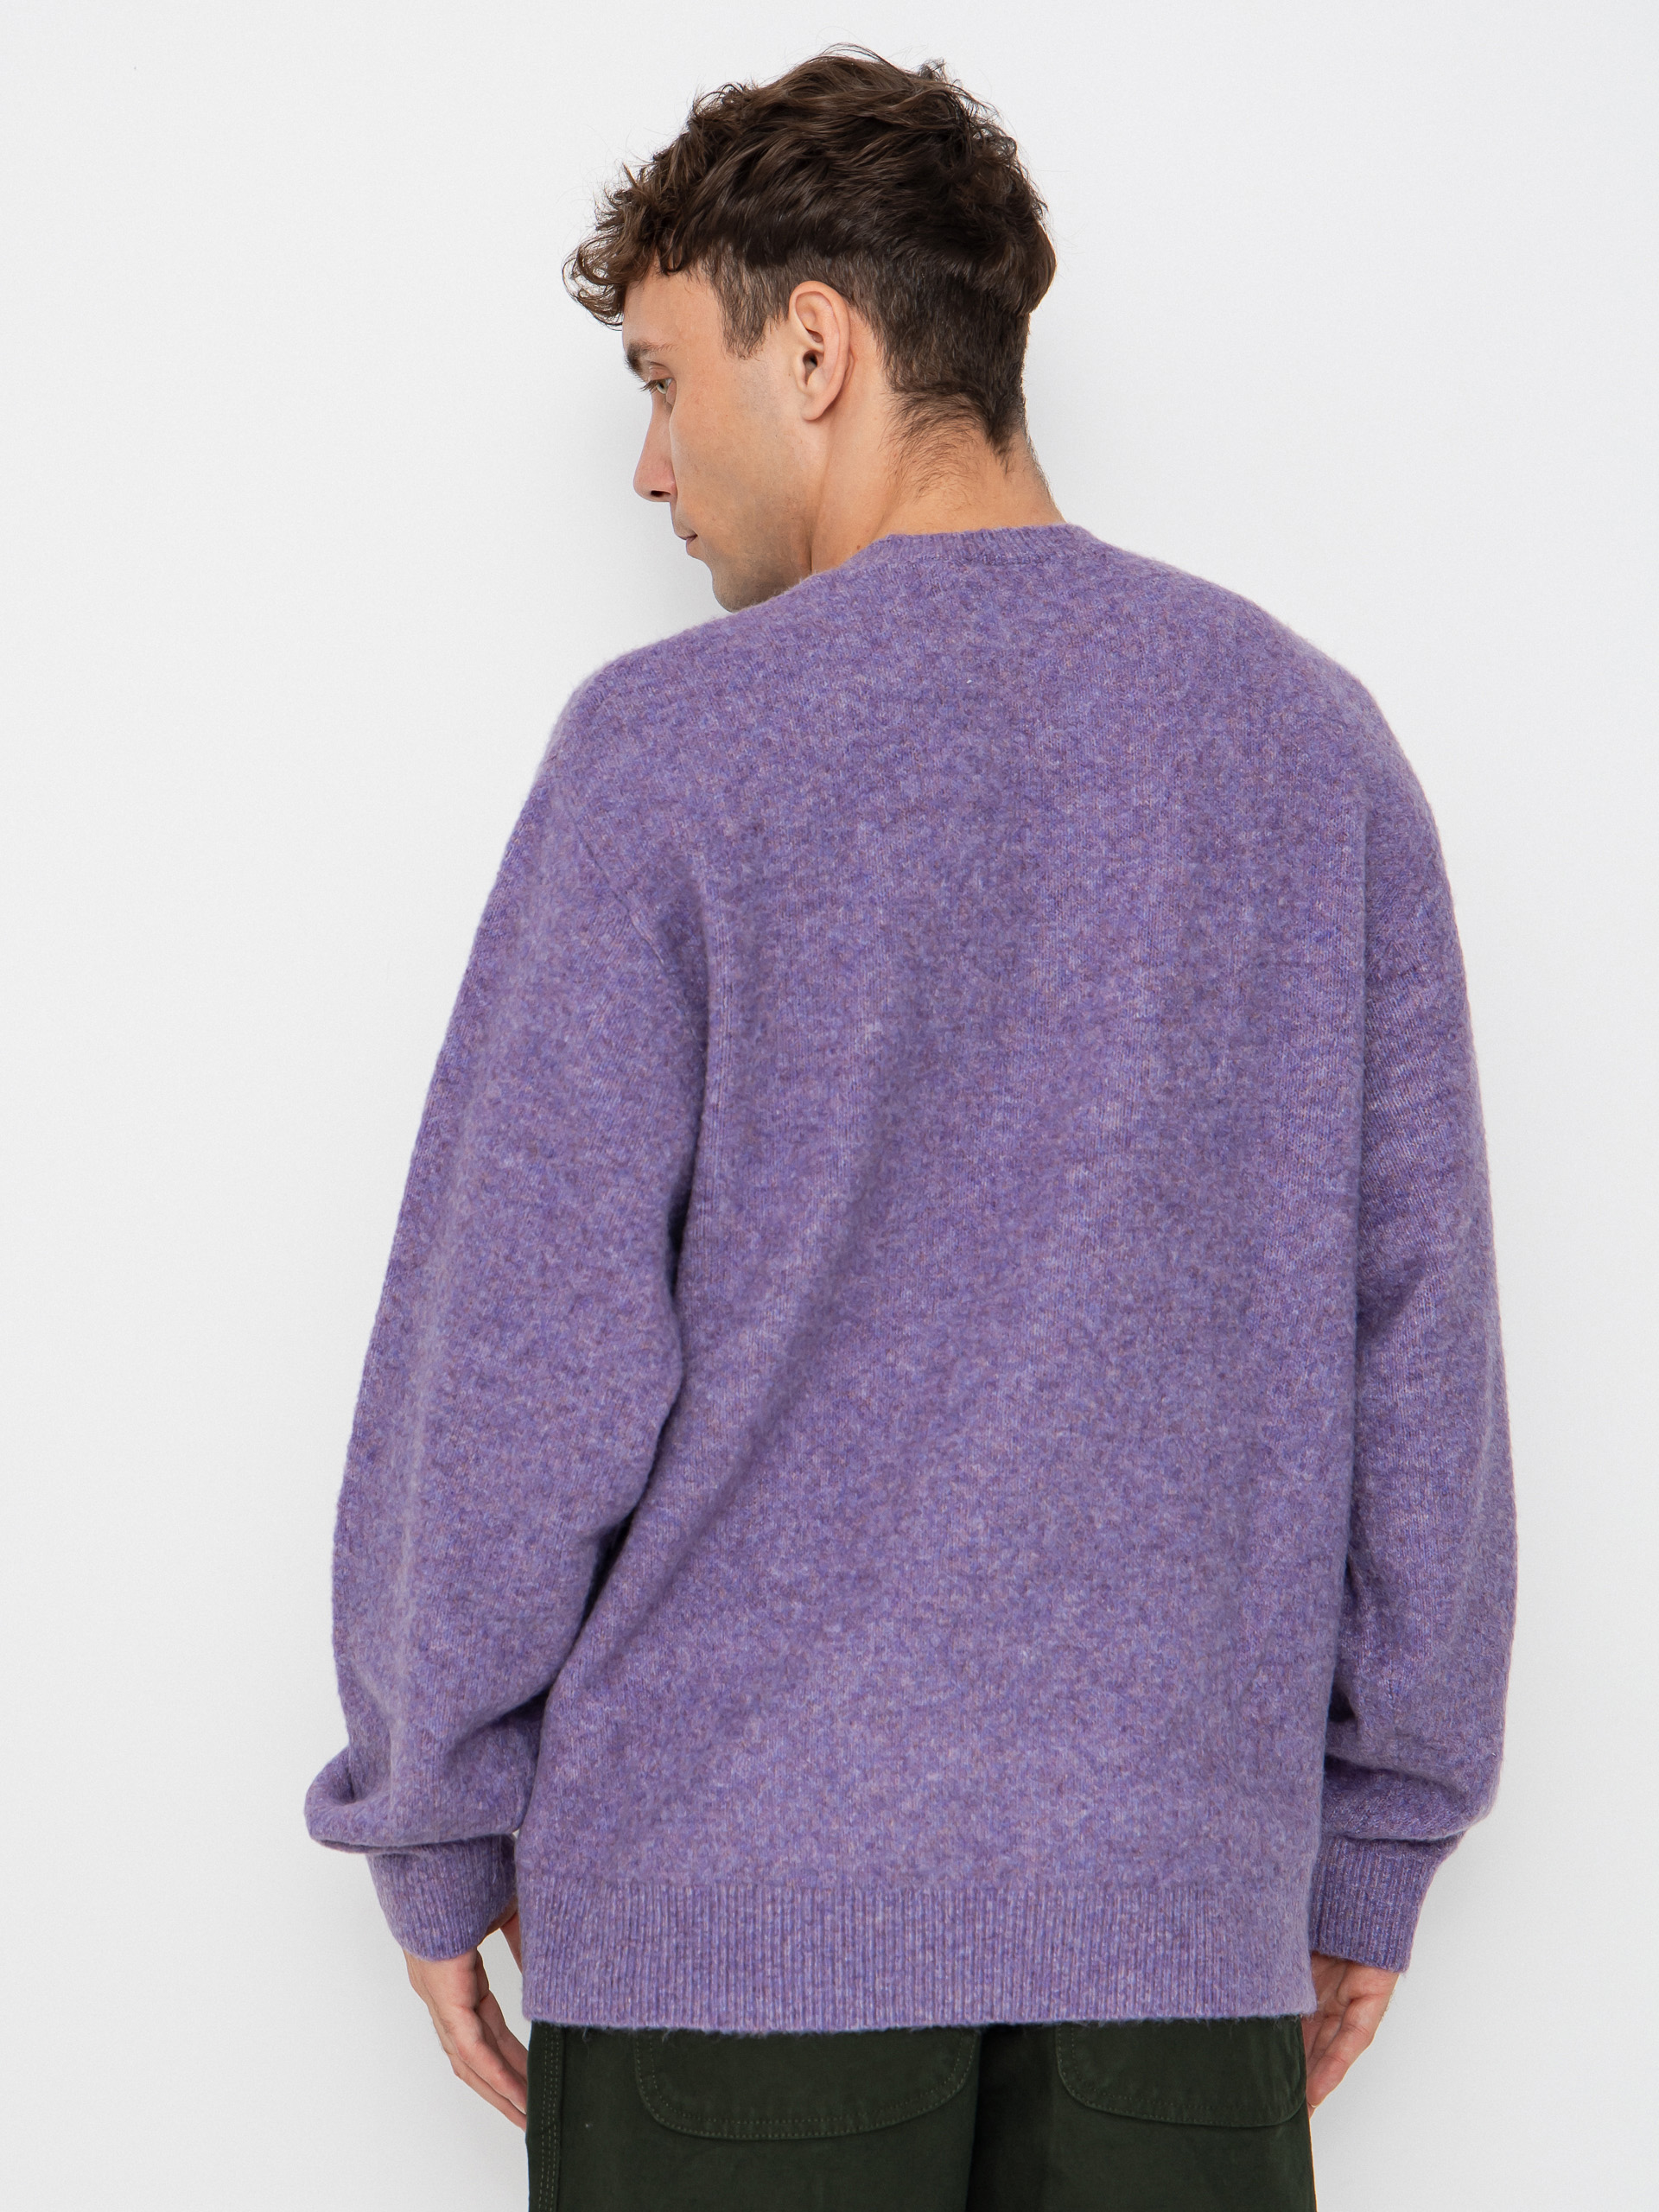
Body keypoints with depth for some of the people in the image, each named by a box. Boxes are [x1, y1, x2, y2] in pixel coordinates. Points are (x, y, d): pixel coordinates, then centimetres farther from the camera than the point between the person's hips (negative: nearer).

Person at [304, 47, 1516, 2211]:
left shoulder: (674, 751, -7)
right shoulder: (1314, 744, 6)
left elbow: (517, 1347, -8)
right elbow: (1419, 1334, 7)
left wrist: (436, 1825, 4)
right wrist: (1379, 1838, 14)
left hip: (739, 1891, -3)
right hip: (1181, 1886, 4)